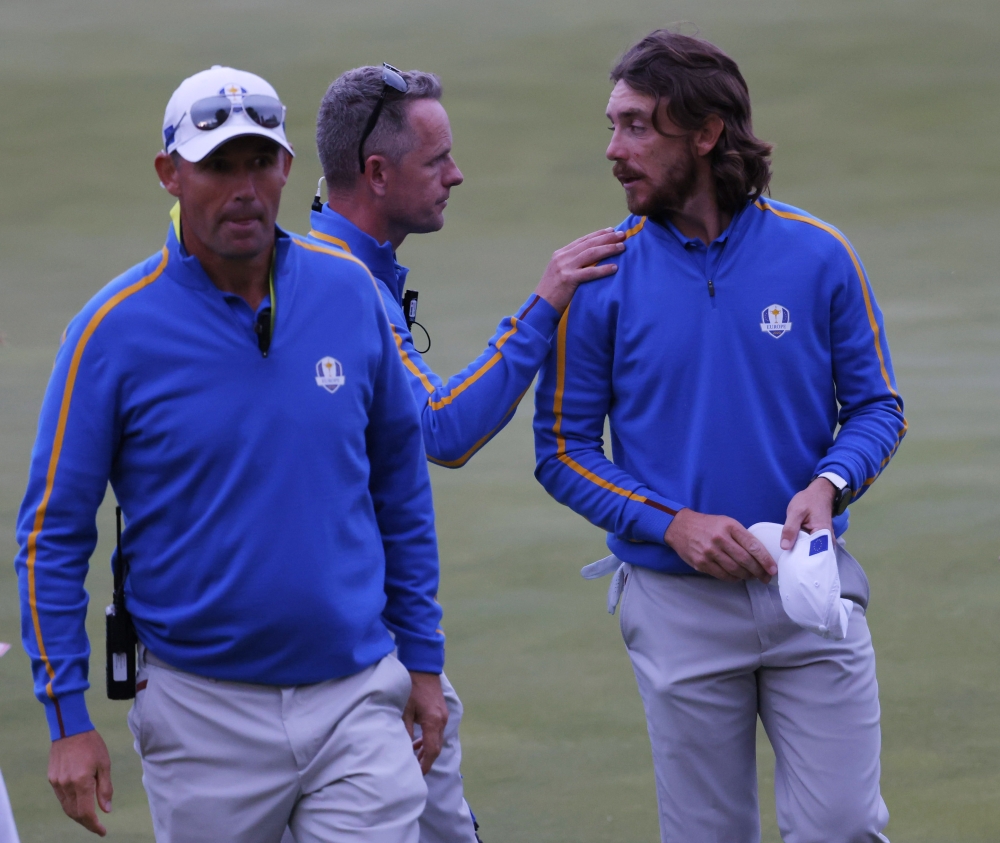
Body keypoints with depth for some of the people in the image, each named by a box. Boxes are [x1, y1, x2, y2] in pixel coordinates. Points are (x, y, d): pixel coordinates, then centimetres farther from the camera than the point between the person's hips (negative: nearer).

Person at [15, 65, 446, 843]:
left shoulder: (349, 292, 2)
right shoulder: (116, 328, -8)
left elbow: (401, 483, 12)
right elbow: (53, 533, -4)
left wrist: (423, 658, 12)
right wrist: (69, 719, -8)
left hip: (356, 694, 2)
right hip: (203, 710, -2)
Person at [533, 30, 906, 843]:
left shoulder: (817, 255, -2)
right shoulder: (602, 278, -3)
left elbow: (877, 405, 5)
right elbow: (562, 448, 0)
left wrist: (829, 483, -15)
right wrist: (672, 524, -14)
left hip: (811, 589, 0)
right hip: (678, 607, 0)